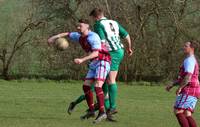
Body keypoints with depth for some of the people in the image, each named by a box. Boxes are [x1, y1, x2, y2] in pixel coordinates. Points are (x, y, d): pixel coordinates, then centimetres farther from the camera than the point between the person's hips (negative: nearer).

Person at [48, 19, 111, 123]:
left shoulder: (93, 37, -20)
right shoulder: (79, 36, 9)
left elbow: (95, 53, -29)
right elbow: (68, 34, 27)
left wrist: (82, 60, -39)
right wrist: (55, 37, 14)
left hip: (102, 62, -9)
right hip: (94, 64, 9)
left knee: (97, 86, -23)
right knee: (86, 86, 5)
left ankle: (102, 113, -28)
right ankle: (91, 111, 13)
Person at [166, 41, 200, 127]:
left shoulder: (189, 60, -10)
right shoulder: (192, 61, 24)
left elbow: (188, 76, -23)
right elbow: (183, 78, 30)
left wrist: (180, 88, -17)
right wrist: (172, 85, 24)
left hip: (188, 90, -10)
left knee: (178, 111, -11)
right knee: (187, 115, 4)